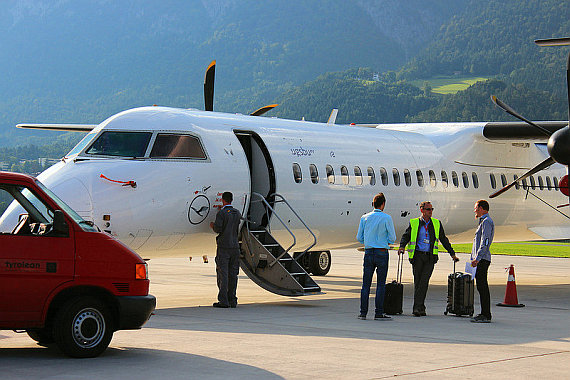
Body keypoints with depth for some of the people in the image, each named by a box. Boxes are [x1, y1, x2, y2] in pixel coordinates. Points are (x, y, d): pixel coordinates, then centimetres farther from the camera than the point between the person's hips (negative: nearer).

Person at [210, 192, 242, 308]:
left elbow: (218, 229, -16)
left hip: (224, 247, -6)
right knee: (232, 274, 9)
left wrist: (212, 225, 7)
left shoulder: (221, 213, -10)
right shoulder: (237, 213, 10)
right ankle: (232, 300, 10)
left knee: (222, 274, -3)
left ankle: (223, 301, -6)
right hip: (235, 245, 6)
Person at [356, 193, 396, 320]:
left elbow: (359, 238, 6)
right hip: (382, 253, -3)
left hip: (368, 252, 3)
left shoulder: (365, 218, 4)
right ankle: (379, 313, 0)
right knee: (380, 284, 1)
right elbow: (392, 238, -5)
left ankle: (363, 312, 6)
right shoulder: (386, 218, -6)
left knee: (366, 284, 7)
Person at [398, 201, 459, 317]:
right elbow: (406, 236, 8)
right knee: (417, 282, -1)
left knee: (424, 281, -11)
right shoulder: (413, 223, 6)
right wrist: (402, 246, -12)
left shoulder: (436, 224, 12)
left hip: (430, 257, 0)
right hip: (417, 256, 0)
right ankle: (421, 307, 6)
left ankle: (417, 308, -12)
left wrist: (452, 254, 20)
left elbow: (444, 240, 20)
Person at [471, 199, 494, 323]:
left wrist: (477, 258, -27)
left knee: (482, 286, -11)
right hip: (480, 259, 11)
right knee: (481, 286, 11)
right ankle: (484, 313, 14)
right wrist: (475, 258, 26)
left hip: (482, 260, -11)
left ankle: (486, 315, -12)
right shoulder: (483, 221, 21)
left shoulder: (487, 222, -12)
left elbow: (485, 243, -21)